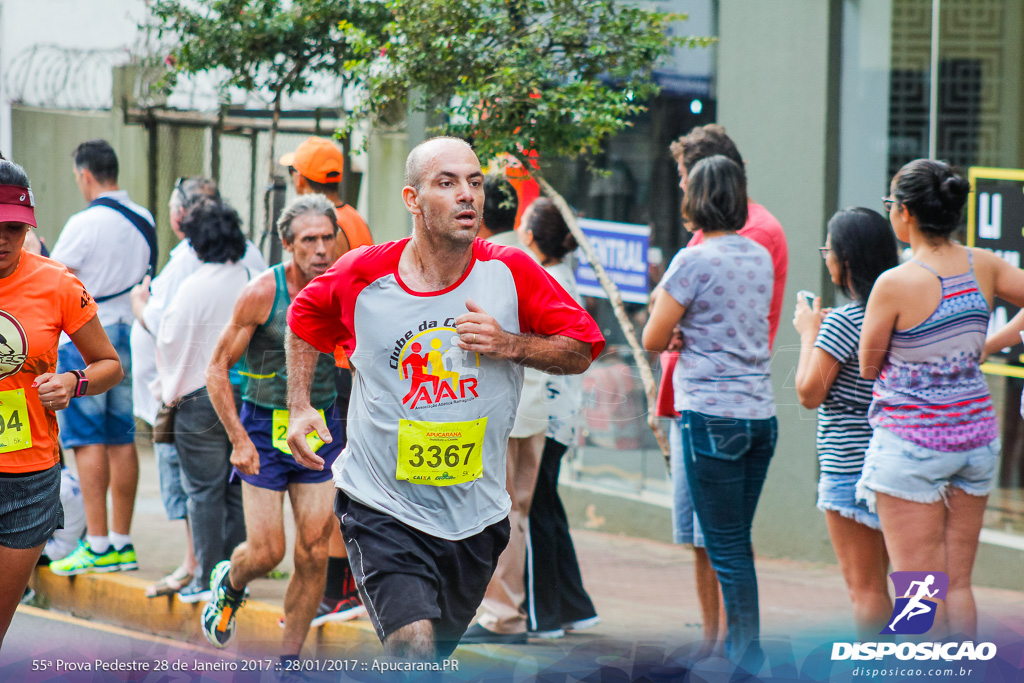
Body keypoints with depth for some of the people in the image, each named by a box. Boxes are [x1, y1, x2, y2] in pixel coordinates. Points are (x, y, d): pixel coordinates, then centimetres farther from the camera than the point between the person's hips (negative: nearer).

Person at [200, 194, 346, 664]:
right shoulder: (261, 294, -13)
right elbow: (217, 369, -7)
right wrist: (239, 441, -14)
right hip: (264, 428, -3)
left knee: (314, 554, -3)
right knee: (266, 552, -4)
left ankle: (289, 659, 10)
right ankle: (230, 584, 32)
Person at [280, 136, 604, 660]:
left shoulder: (512, 273, -7)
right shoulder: (362, 275, -8)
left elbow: (580, 351, 1)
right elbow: (304, 321, 14)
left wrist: (511, 345, -16)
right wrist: (299, 407, 4)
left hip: (476, 513, 3)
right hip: (382, 507, -3)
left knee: (435, 655, 17)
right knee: (414, 647, -23)